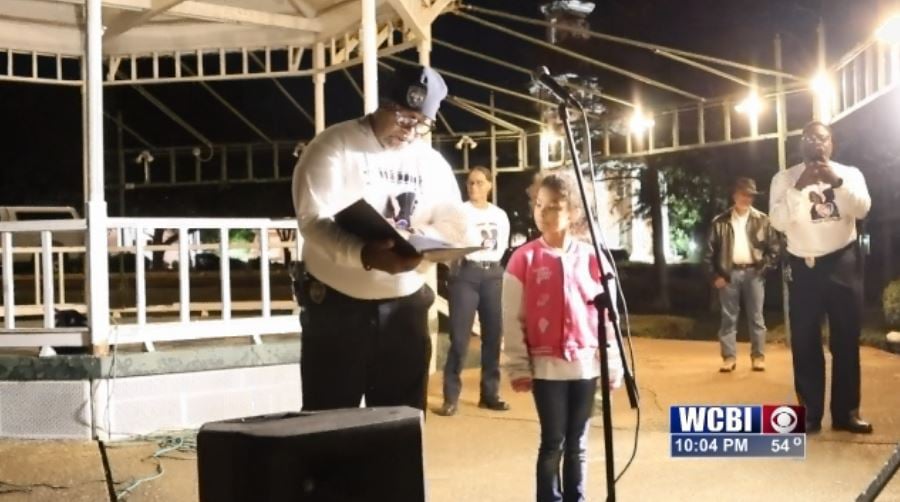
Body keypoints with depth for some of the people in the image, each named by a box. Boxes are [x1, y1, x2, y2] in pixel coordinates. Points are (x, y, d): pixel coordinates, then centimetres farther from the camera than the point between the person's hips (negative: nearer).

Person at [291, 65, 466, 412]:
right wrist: (367, 255, -38)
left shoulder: (432, 163, 9)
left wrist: (423, 239, -16)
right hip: (337, 307, -4)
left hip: (406, 308, 5)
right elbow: (314, 220, -19)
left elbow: (455, 226, 8)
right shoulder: (334, 147, -7)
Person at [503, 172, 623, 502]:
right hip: (546, 366, -2)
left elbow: (609, 314, 4)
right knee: (552, 443, 2)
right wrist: (519, 367, -5)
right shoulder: (523, 259, -4)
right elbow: (512, 319, -3)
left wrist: (614, 363, 4)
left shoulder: (592, 258, 1)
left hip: (586, 364, 2)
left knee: (577, 444, 11)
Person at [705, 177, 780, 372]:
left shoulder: (762, 220, 4)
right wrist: (716, 274, -1)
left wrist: (763, 268, -4)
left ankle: (758, 357, 10)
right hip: (729, 274, 0)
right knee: (728, 318, 3)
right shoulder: (721, 221, 4)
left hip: (753, 273, 0)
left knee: (756, 318, 3)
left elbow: (773, 248, 5)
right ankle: (729, 357, 8)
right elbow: (711, 250, 5)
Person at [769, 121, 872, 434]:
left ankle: (846, 412, 13)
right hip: (803, 267, 0)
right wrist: (799, 187, -24)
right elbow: (778, 221, -11)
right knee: (805, 343, 0)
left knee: (846, 340, 4)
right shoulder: (785, 179, 2)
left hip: (843, 264, 1)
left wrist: (837, 182, -27)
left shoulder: (849, 174, 5)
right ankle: (810, 413, 7)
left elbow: (862, 209, -12)